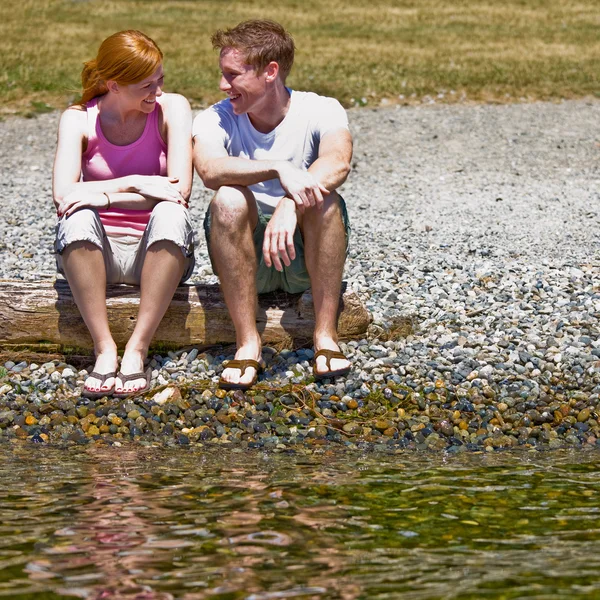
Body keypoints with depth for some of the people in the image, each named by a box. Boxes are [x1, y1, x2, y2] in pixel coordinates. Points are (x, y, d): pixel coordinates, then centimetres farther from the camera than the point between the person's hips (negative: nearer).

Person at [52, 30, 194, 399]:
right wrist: (134, 184, -23)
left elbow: (181, 191, -16)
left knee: (171, 214, -33)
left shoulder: (172, 109, -5)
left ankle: (137, 350, -29)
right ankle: (104, 350, -29)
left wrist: (104, 195, -22)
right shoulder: (79, 120, -3)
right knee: (79, 216, -32)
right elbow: (63, 196, -18)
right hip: (95, 252, 0)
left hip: (158, 250, 0)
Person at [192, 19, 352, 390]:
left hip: (306, 253, 0)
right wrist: (279, 170, -41)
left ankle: (326, 336, -27)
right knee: (230, 198, -28)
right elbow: (209, 169, -26)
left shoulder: (321, 111, -5)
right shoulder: (215, 120, -3)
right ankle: (248, 342, -29)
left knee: (323, 199, -29)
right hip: (244, 259, 1)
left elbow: (338, 163, -27)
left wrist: (289, 206, -44)